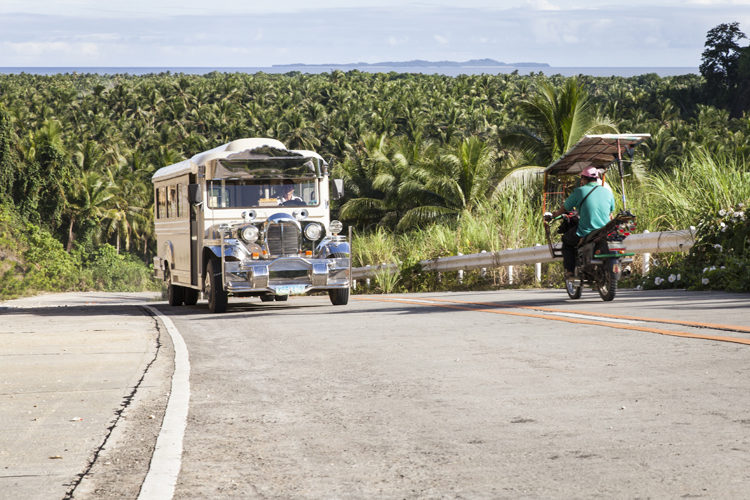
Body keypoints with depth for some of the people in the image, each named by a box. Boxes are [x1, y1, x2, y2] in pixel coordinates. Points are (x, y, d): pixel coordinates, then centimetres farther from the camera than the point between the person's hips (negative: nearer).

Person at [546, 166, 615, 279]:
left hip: (585, 235, -4)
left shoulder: (580, 191, -5)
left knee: (566, 240, 23)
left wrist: (551, 215, 26)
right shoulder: (608, 192, 6)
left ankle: (570, 271, 13)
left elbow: (564, 209, 6)